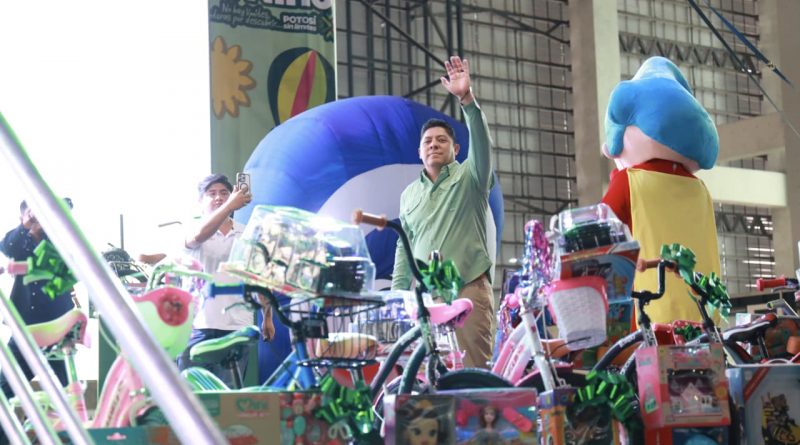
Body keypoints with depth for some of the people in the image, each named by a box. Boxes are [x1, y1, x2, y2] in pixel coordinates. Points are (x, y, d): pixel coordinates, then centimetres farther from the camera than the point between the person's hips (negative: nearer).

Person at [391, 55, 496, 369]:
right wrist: (397, 293, 13)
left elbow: (481, 142, -13)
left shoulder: (469, 178, 6)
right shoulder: (409, 194, 19)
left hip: (468, 288, -4)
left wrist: (467, 99, -27)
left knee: (471, 369, -10)